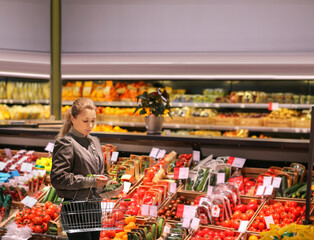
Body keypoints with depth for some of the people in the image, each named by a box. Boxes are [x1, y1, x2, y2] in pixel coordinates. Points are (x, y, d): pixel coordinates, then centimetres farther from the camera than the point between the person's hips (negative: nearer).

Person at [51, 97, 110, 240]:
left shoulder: (94, 142, 14)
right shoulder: (65, 143, -10)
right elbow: (57, 178, -18)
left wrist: (105, 180, 2)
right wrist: (89, 181, -20)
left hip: (95, 208, 8)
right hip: (76, 211, -8)